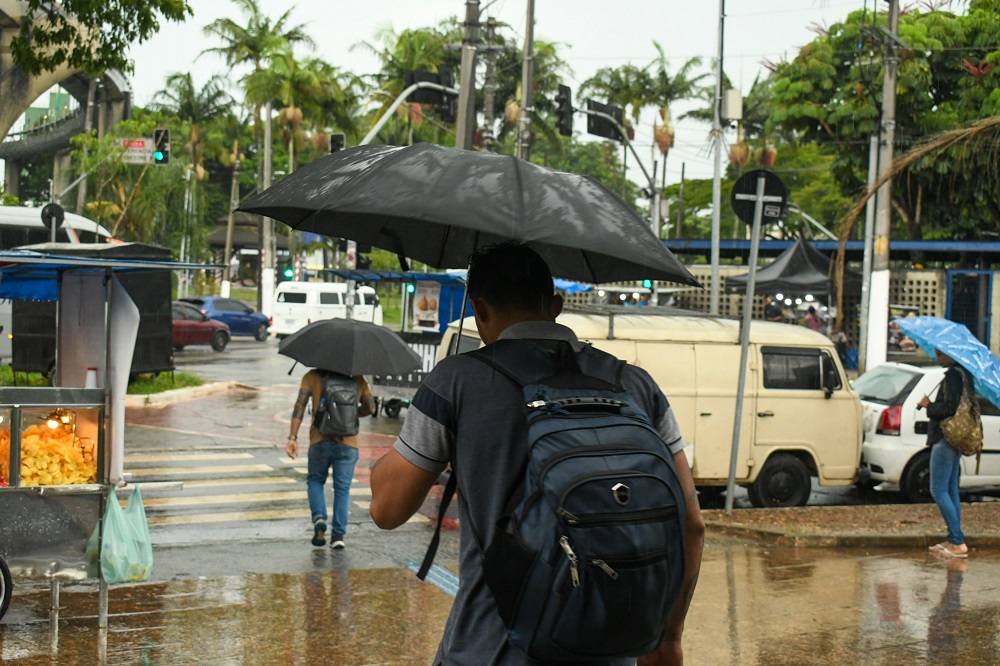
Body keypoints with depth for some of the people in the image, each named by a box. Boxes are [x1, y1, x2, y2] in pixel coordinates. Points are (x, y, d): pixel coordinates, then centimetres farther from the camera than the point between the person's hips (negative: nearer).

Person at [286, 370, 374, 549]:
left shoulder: (312, 376, 4)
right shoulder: (357, 379, 8)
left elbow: (299, 405, -6)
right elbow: (370, 408, 8)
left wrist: (292, 437, -8)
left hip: (320, 442, 0)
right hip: (348, 443, 0)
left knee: (315, 480, 20)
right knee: (342, 488, 8)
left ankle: (319, 517, -3)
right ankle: (338, 534, 1)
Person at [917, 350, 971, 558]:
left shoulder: (953, 375, -17)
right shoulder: (963, 374, 15)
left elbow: (949, 408, -22)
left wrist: (928, 405, -8)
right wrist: (931, 406, 11)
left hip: (946, 439, -11)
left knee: (939, 491, -9)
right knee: (951, 490, 13)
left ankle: (958, 543, -12)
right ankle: (953, 540, 16)